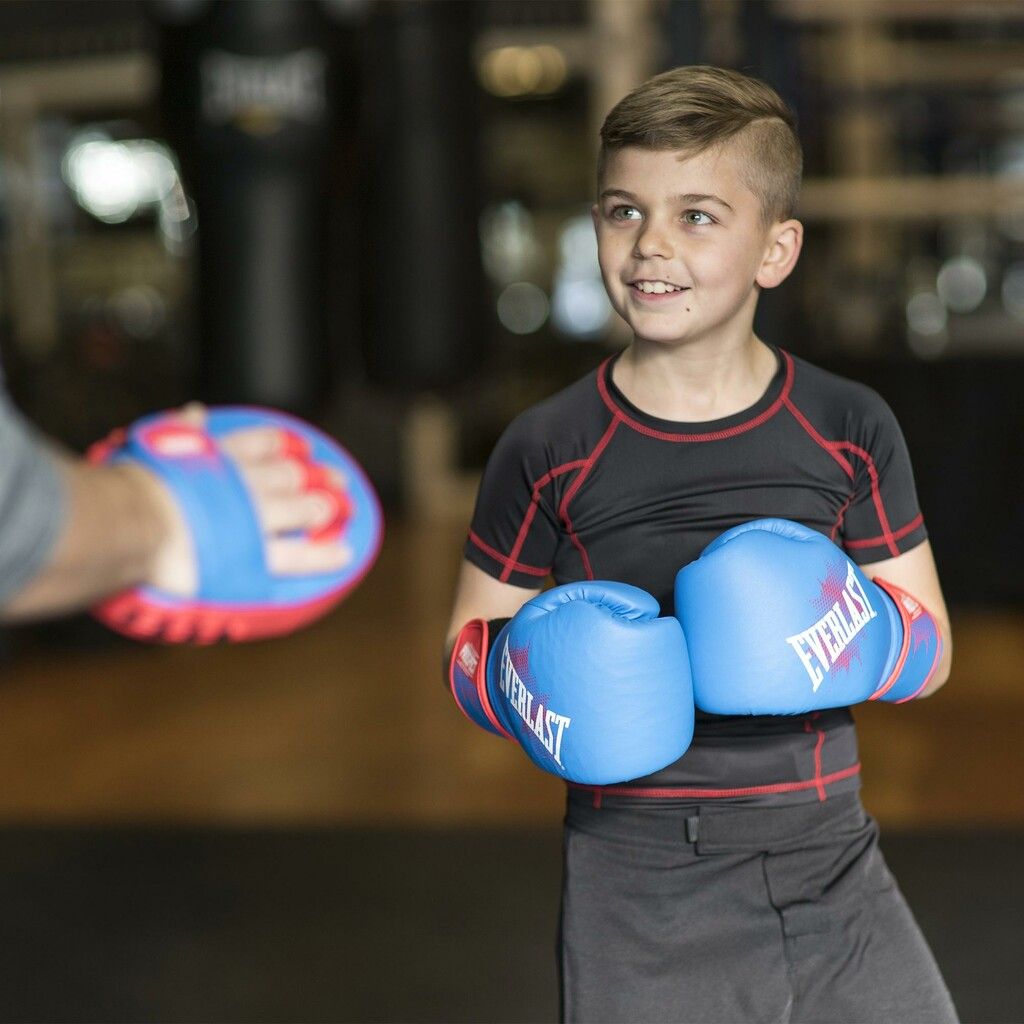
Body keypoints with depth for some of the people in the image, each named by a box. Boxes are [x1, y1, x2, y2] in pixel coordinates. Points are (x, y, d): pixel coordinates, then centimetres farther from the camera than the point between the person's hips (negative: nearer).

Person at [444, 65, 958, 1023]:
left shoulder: (848, 432, 1)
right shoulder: (549, 454, -4)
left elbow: (930, 650, 5)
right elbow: (471, 645, 4)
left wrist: (851, 637, -16)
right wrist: (532, 689, -17)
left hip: (833, 874, 2)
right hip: (640, 898, -2)